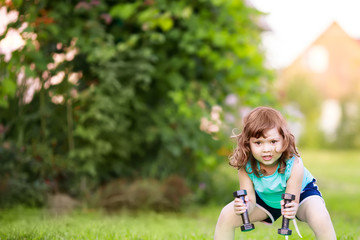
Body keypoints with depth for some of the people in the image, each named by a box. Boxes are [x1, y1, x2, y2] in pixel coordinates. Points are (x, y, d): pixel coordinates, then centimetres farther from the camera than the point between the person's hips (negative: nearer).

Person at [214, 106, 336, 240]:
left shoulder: (294, 165, -37)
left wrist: (292, 209, -58)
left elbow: (293, 200, -33)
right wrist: (245, 207, -49)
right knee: (227, 215, -15)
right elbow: (250, 201, -24)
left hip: (301, 193, -3)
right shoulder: (246, 167, -30)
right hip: (264, 199, 3)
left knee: (320, 219, -33)